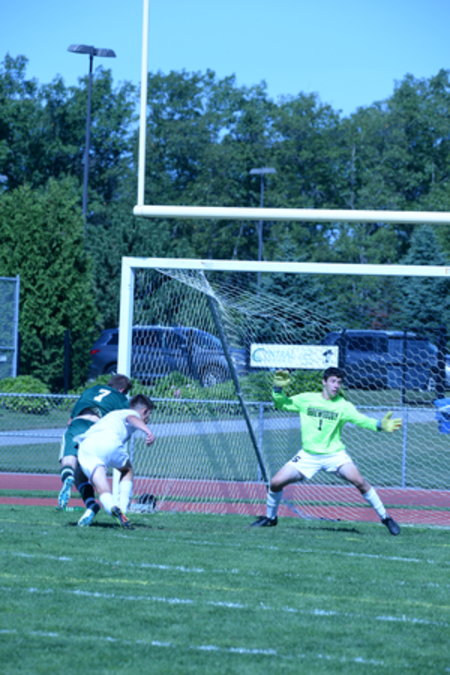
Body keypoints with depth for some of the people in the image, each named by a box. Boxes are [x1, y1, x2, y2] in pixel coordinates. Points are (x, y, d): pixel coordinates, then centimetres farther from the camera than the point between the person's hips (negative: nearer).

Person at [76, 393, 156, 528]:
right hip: (109, 440, -4)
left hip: (85, 444, 4)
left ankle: (113, 509, -38)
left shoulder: (114, 414, 43)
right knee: (127, 471, 25)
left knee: (103, 491, -5)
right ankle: (122, 509, 7)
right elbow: (132, 419, -4)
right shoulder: (133, 413, 22)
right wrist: (147, 431, -21)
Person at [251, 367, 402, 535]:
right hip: (308, 456, 2)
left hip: (334, 454, -2)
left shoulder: (343, 406, -6)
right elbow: (281, 404, 9)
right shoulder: (307, 399, 1)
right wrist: (278, 388, -12)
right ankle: (270, 517, 21)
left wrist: (380, 425, -42)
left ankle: (385, 517, -10)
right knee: (276, 482, -5)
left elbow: (361, 419, -23)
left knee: (359, 481, -23)